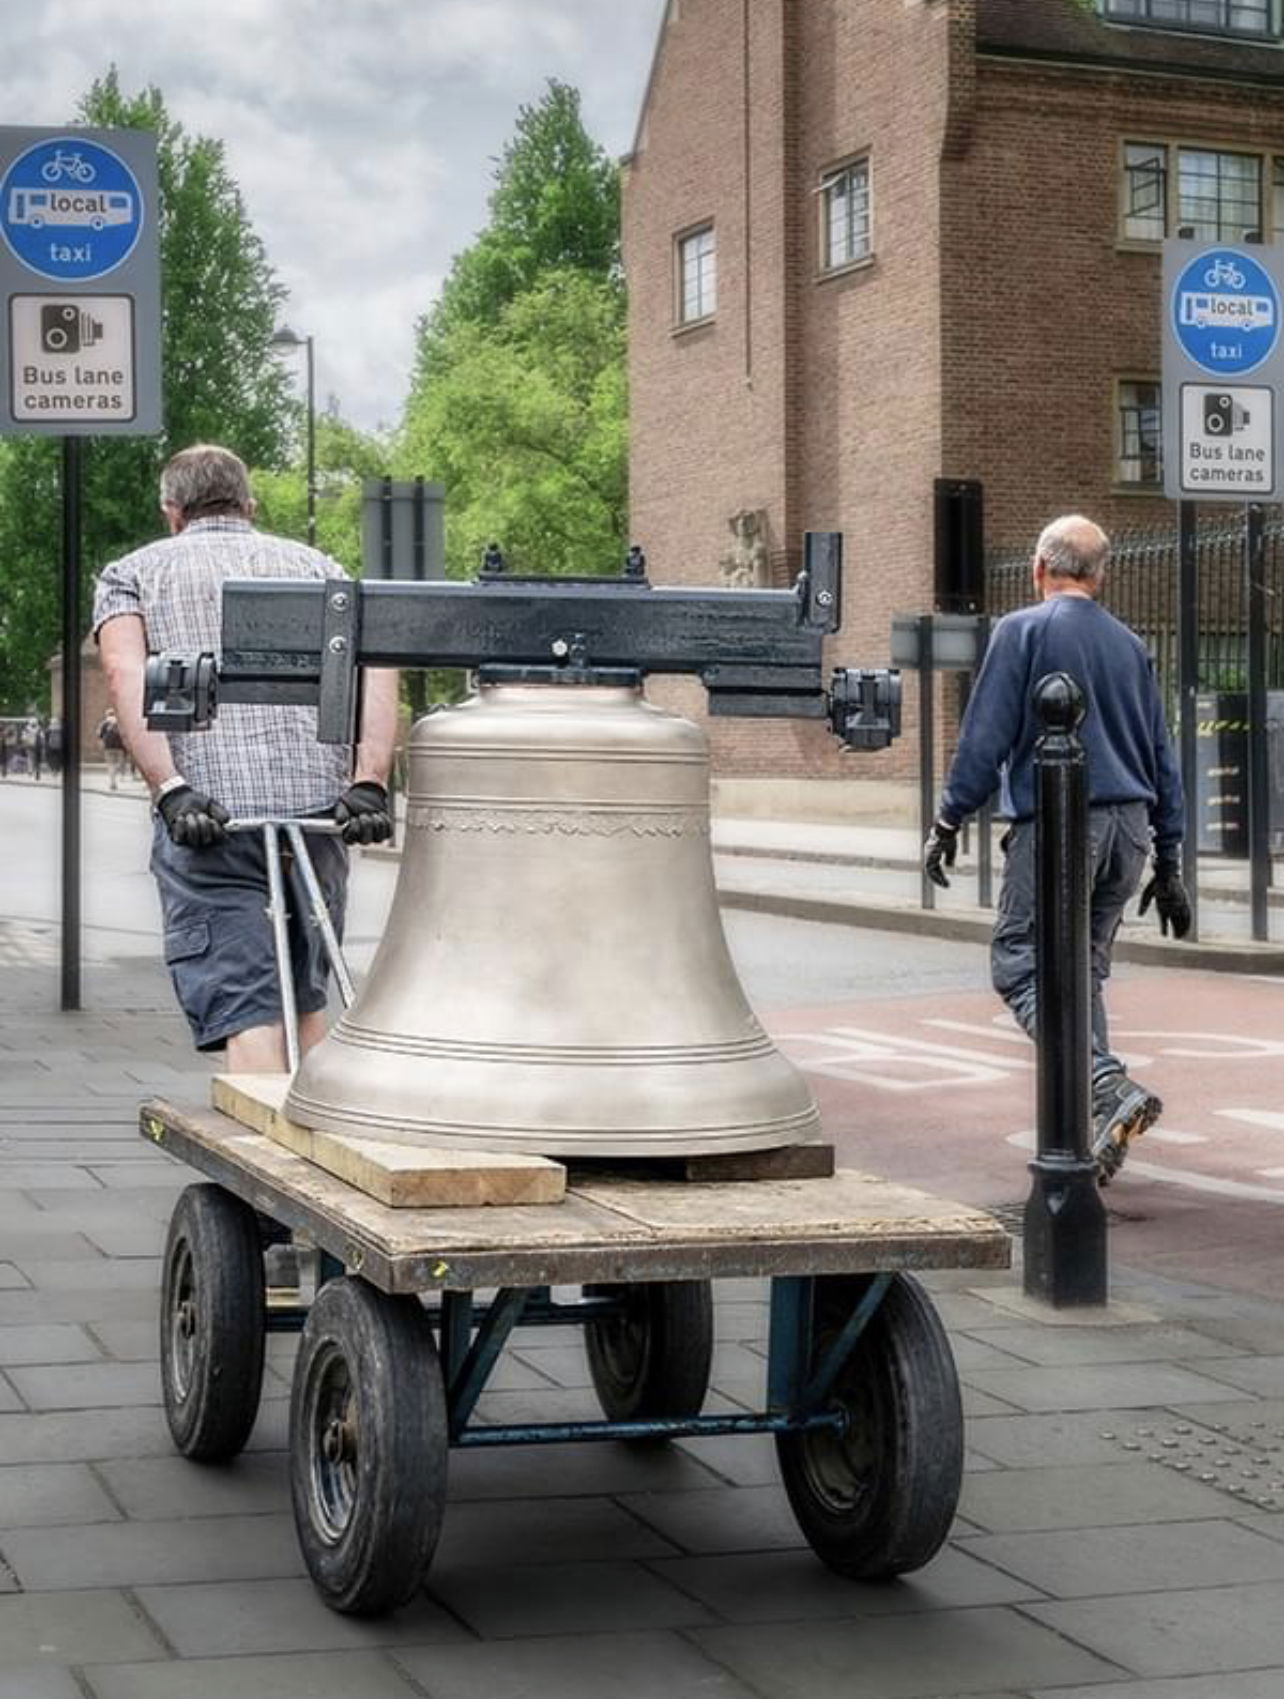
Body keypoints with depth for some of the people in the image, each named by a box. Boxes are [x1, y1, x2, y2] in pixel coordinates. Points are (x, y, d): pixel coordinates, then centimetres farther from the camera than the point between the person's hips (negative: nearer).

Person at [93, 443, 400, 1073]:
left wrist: (171, 787, -14)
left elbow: (124, 673, -5)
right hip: (318, 802, 3)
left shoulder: (132, 572, 17)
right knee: (307, 998, 19)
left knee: (244, 1009, -5)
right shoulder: (315, 564, 23)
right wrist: (369, 781, -5)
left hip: (205, 811, -3)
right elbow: (376, 663, 4)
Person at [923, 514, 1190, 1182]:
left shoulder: (1022, 631, -2)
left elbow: (985, 737, -8)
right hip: (1128, 826, 6)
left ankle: (1110, 1089, -24)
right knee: (1083, 971, 13)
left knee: (1021, 965, -5)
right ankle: (1082, 1138, 10)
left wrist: (948, 822, 0)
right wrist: (1168, 864, 22)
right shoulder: (1130, 645, 16)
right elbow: (1162, 760, 18)